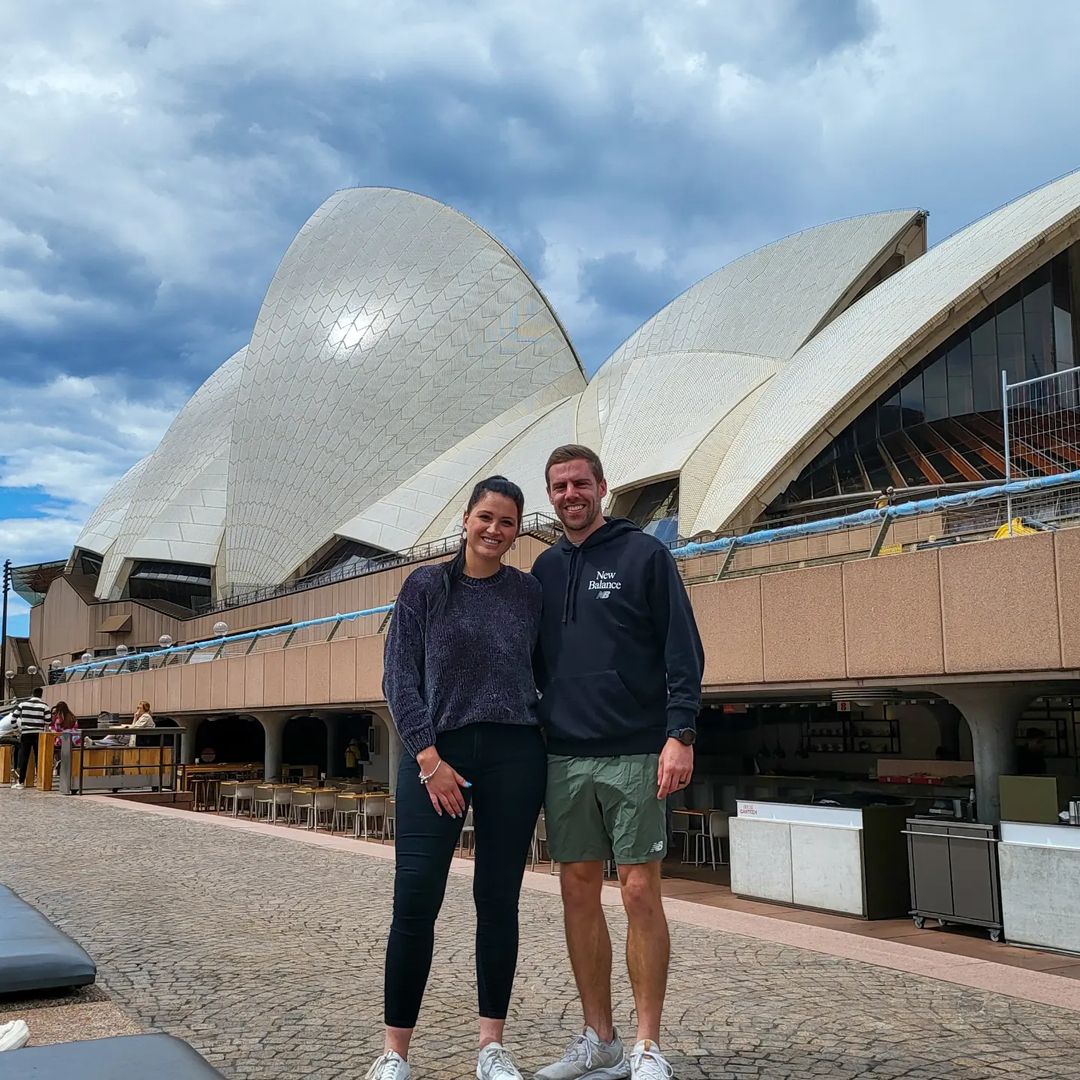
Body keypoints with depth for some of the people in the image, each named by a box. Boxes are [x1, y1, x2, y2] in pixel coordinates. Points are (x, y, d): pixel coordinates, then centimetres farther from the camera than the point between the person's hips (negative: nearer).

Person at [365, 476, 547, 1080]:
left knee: (499, 900, 6)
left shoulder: (529, 593, 8)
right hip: (436, 752, -1)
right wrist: (429, 758, -10)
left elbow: (543, 673, 13)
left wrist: (544, 750, 1)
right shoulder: (425, 586, 2)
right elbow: (400, 679, -1)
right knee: (416, 899, -5)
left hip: (514, 756, 2)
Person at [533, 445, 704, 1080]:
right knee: (580, 894, 7)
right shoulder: (545, 569, 14)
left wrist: (680, 734, -15)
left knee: (641, 892, -2)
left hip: (634, 755, -4)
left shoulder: (645, 554, 0)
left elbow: (683, 652, -5)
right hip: (565, 758, 5)